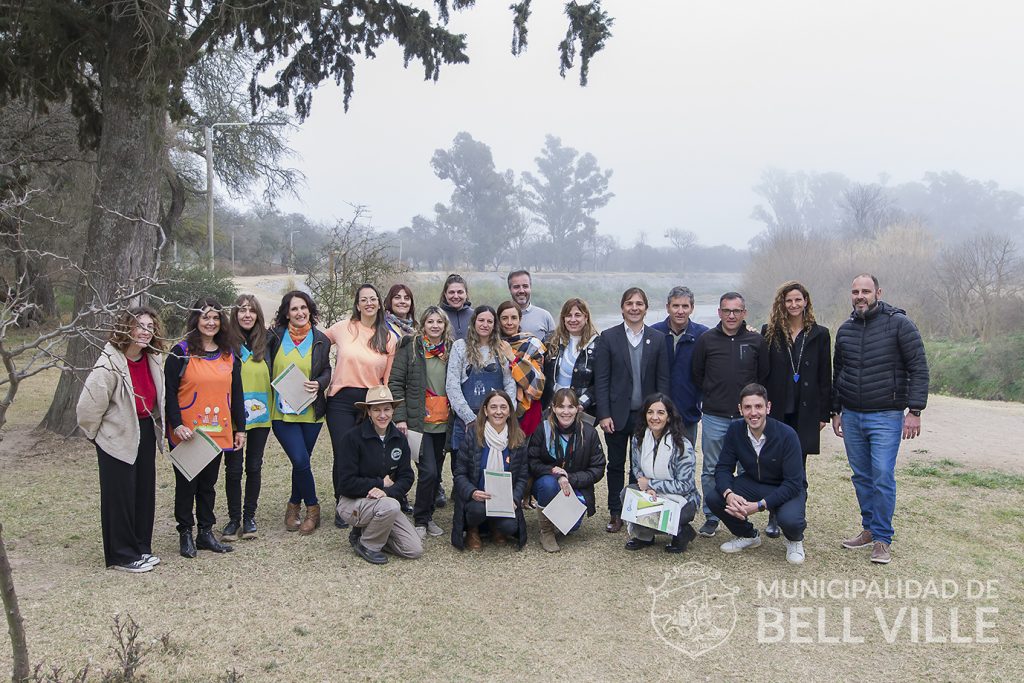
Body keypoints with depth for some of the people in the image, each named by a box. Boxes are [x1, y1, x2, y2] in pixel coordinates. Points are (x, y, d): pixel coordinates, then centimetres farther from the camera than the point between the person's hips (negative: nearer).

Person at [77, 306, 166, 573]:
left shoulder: (152, 359, 0)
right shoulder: (110, 364, -22)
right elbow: (88, 405, -19)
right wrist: (95, 434, -6)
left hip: (145, 432, 7)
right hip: (118, 438, -7)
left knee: (145, 492, 14)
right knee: (120, 496, 3)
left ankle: (141, 548, 28)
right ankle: (122, 555, 16)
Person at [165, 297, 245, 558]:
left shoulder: (230, 355, 9)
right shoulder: (181, 352, -5)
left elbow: (236, 393, 12)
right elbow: (169, 391, -7)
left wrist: (240, 428, 11)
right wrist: (177, 424, -16)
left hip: (218, 431, 4)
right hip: (187, 433, -4)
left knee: (208, 483, 12)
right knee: (186, 483, 6)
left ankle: (206, 533, 21)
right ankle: (185, 534, 16)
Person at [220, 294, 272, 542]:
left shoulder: (265, 341, 4)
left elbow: (274, 375, 16)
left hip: (260, 415, 3)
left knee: (254, 466, 10)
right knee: (233, 468, 4)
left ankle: (249, 516, 22)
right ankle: (234, 518, 17)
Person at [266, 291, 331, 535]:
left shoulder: (320, 340, 3)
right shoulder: (275, 337, 1)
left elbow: (327, 370, 10)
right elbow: (266, 370, 9)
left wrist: (318, 384, -11)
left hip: (310, 412, 2)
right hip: (282, 411, -1)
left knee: (301, 461, 7)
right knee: (301, 461, -10)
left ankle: (294, 505, 28)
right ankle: (312, 507, 10)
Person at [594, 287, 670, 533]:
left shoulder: (657, 339, 4)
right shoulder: (608, 337, -1)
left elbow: (663, 380, 3)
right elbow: (601, 379, -4)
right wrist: (604, 414, -10)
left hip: (646, 414, 1)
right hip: (617, 414, -1)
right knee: (616, 465, 9)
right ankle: (616, 513, 19)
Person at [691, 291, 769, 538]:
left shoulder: (756, 341, 3)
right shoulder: (706, 339, 1)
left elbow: (764, 377, 10)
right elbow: (696, 375, 10)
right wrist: (712, 397, 8)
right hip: (714, 417, 0)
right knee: (712, 469, 6)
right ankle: (711, 517, 17)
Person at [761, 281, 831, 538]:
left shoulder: (819, 334, 6)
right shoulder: (769, 332, 4)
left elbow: (825, 377, 6)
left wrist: (824, 413, 3)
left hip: (805, 412, 0)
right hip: (776, 410, 0)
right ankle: (774, 518, 12)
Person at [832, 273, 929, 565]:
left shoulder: (899, 323, -7)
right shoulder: (845, 329, 9)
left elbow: (919, 369, -8)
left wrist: (914, 411, -14)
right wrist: (836, 411, 18)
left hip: (886, 416, -5)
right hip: (851, 416, 5)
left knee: (883, 477, -7)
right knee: (861, 476, 11)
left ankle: (882, 538, 4)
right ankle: (870, 528, 25)